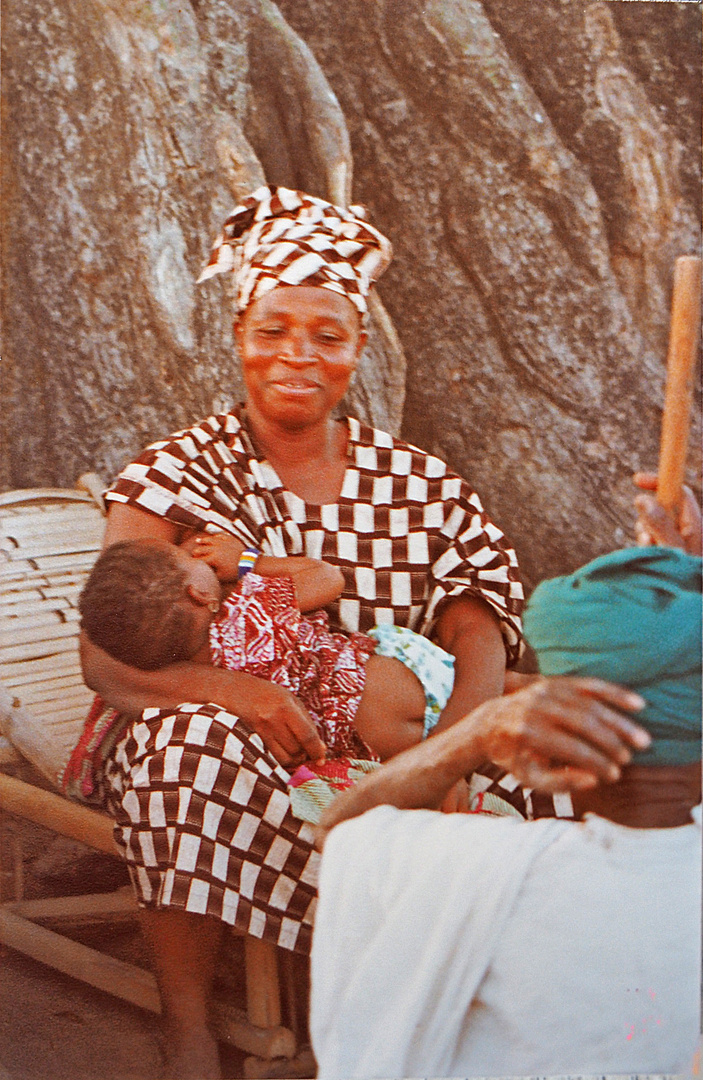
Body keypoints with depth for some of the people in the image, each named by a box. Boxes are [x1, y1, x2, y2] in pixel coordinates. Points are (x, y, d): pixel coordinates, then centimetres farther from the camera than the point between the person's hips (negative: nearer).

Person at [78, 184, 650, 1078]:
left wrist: (459, 737, -30)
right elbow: (106, 659, -9)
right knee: (196, 739, -36)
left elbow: (478, 634, -6)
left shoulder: (423, 488, 8)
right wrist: (230, 689, -29)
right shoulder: (179, 471, 2)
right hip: (195, 754, -1)